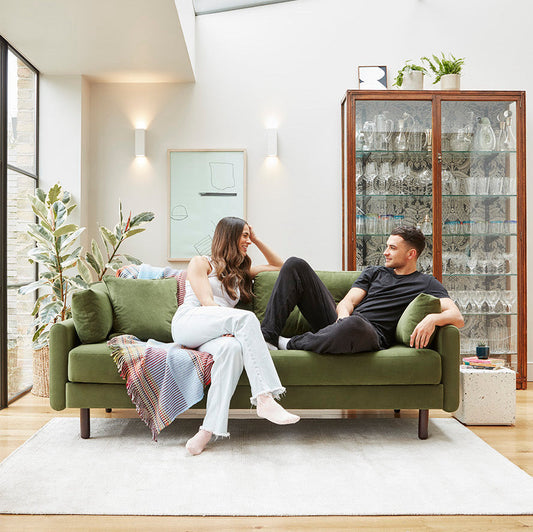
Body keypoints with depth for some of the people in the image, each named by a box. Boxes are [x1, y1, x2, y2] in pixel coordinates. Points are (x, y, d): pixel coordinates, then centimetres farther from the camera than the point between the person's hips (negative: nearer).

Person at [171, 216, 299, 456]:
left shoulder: (241, 272, 32)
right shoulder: (201, 263, 15)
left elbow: (279, 266, 39)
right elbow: (206, 302, -1)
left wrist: (257, 240, 29)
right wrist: (237, 323, -16)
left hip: (214, 335, 4)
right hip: (188, 323, -4)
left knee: (233, 346, -36)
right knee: (247, 318, -32)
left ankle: (210, 428, -43)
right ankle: (265, 399, -40)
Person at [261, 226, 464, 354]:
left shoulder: (426, 284, 15)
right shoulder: (373, 272, 28)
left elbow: (457, 317, 1)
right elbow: (348, 302, 14)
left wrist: (433, 318, -22)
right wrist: (343, 316, -11)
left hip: (372, 335, -5)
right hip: (340, 322, 5)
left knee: (354, 324, -46)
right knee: (296, 265, -5)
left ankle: (290, 344, -22)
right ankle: (267, 336, -16)